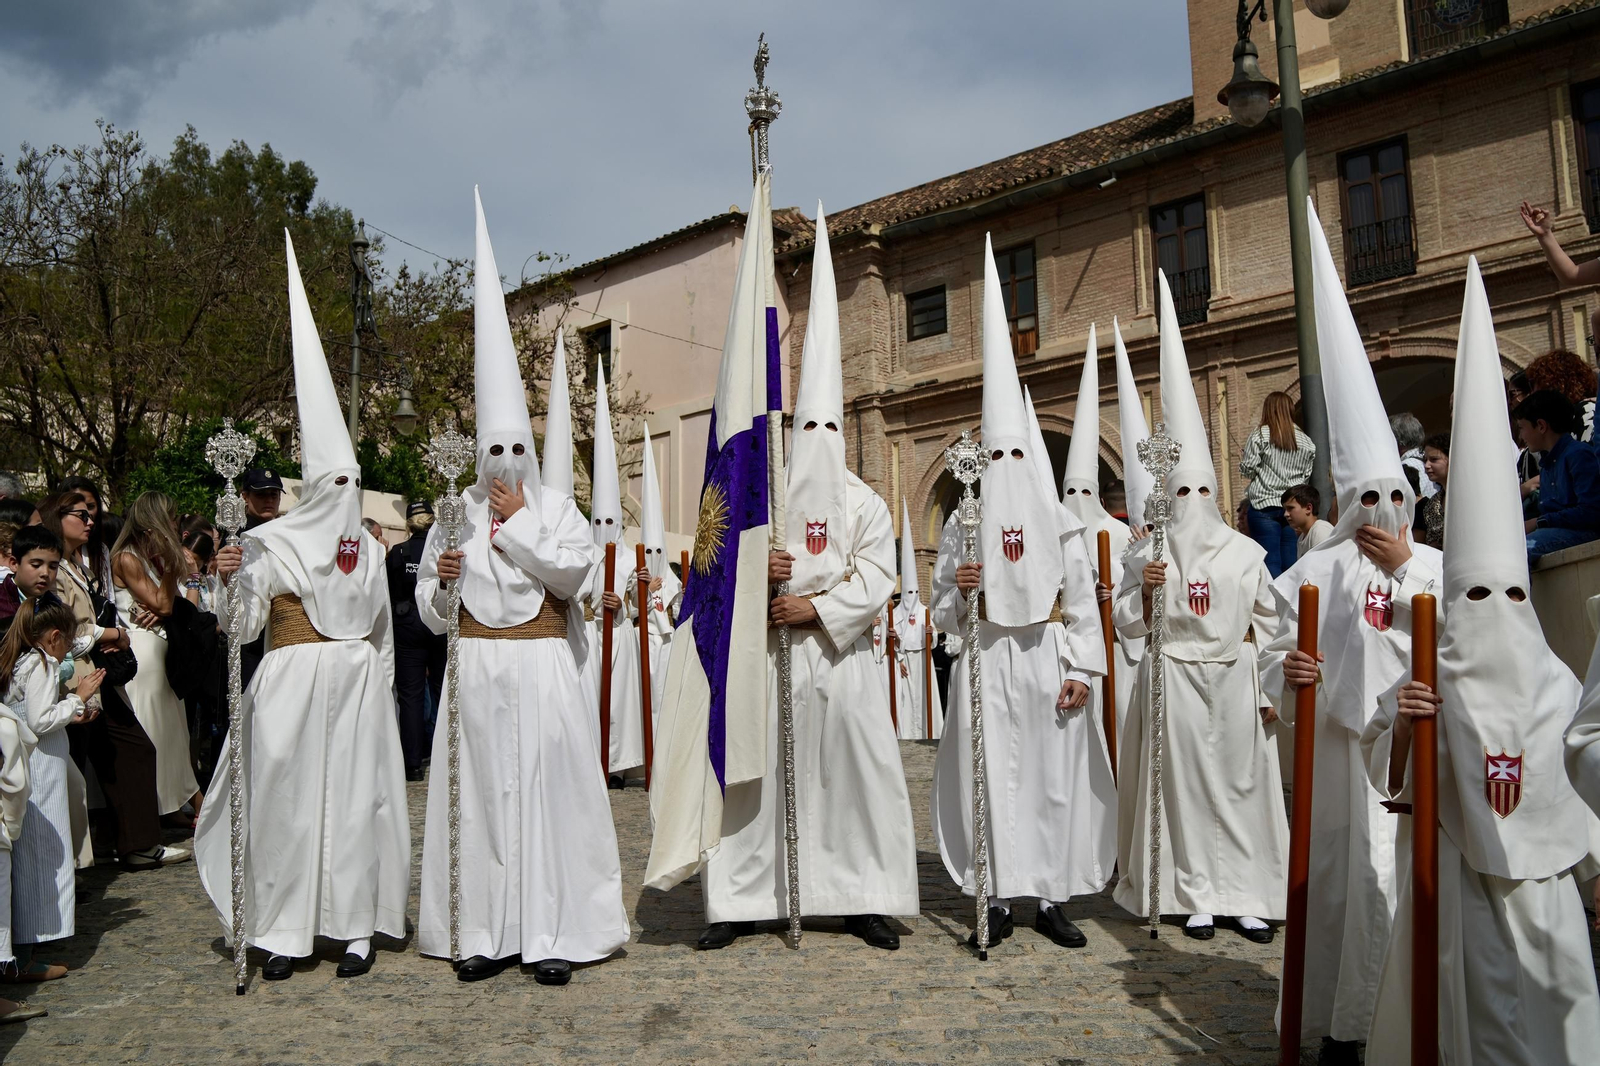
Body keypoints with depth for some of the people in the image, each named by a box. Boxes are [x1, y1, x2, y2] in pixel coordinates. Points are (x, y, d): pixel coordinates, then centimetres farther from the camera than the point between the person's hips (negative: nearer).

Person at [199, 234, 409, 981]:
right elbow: (244, 625, -4)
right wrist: (235, 579, -21)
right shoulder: (268, 544, 1)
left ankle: (355, 923, 8)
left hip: (356, 684, 3)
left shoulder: (368, 549, 10)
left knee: (353, 794, 2)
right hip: (292, 682, -2)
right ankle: (286, 928, 7)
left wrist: (381, 690, 13)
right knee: (286, 794, -2)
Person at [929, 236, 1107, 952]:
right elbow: (942, 609, 10)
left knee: (1055, 775, 2)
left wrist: (1080, 668, -5)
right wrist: (958, 589, -12)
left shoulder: (1061, 522, 5)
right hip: (987, 658, 0)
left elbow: (1082, 598, 2)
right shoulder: (962, 523, 7)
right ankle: (999, 899, 9)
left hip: (1047, 657, 0)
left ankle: (1053, 898, 13)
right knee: (989, 776, -1)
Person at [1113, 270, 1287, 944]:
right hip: (1173, 679, -1)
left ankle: (1247, 895, 12)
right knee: (1184, 784, 1)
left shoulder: (1246, 552, 4)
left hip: (1234, 678, 1)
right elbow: (1126, 625, 2)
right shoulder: (1147, 555, 2)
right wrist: (1146, 591, -16)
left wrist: (1272, 689, 5)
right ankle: (1198, 896, 9)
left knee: (1242, 781, 2)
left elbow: (1269, 624, 8)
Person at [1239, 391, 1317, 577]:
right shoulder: (1306, 442, 9)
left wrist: (1242, 461, 18)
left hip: (1265, 506, -3)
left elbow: (1247, 469, -2)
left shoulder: (1260, 435, -3)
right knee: (1291, 563, 5)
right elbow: (1307, 475, 11)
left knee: (1270, 563, -3)